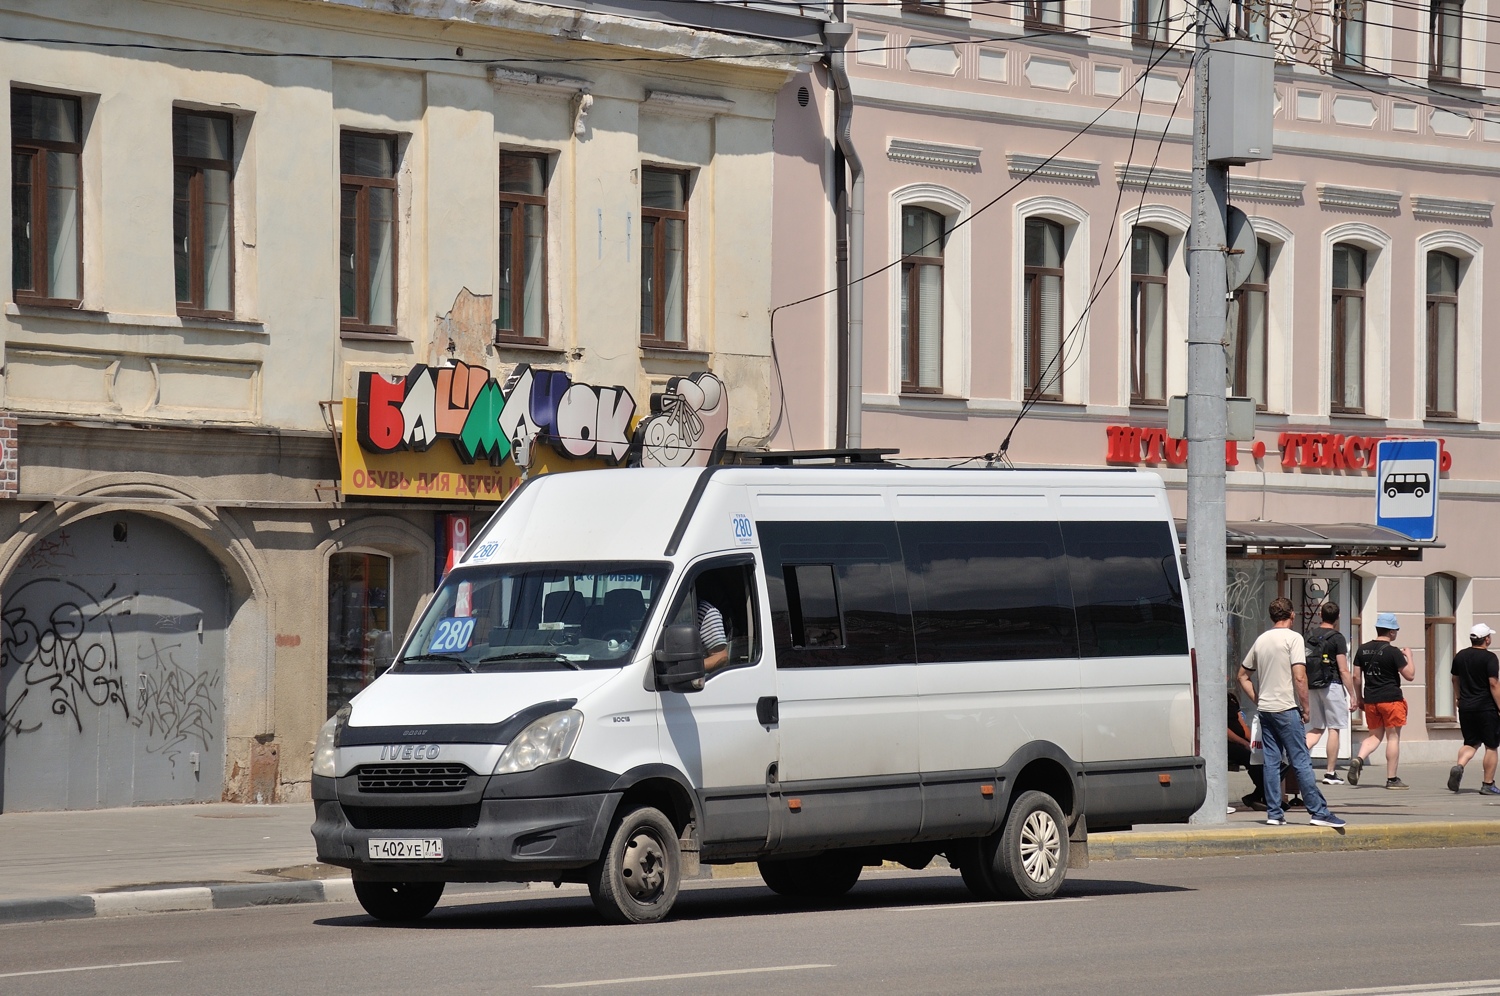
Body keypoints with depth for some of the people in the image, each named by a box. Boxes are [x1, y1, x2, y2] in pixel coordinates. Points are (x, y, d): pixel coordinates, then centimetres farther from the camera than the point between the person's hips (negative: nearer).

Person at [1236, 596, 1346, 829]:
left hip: (1265, 709, 6)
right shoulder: (1293, 638, -8)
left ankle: (1274, 813, 6)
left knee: (1271, 762, 7)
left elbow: (1243, 676, 18)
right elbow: (1299, 677, -16)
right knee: (1301, 762, -6)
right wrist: (1305, 708, -8)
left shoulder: (1261, 640, 12)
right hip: (1287, 708, -6)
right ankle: (1318, 812, -7)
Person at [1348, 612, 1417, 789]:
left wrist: (1359, 698, 19)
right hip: (1391, 699, -5)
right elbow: (1410, 675, -9)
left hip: (1370, 700, 5)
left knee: (1375, 736, 15)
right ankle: (1392, 779, 5)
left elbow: (1357, 677, 9)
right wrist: (1409, 657, 6)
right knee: (1393, 737, 3)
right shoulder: (1393, 652, -11)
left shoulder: (1363, 650, 5)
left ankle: (1358, 759, -12)